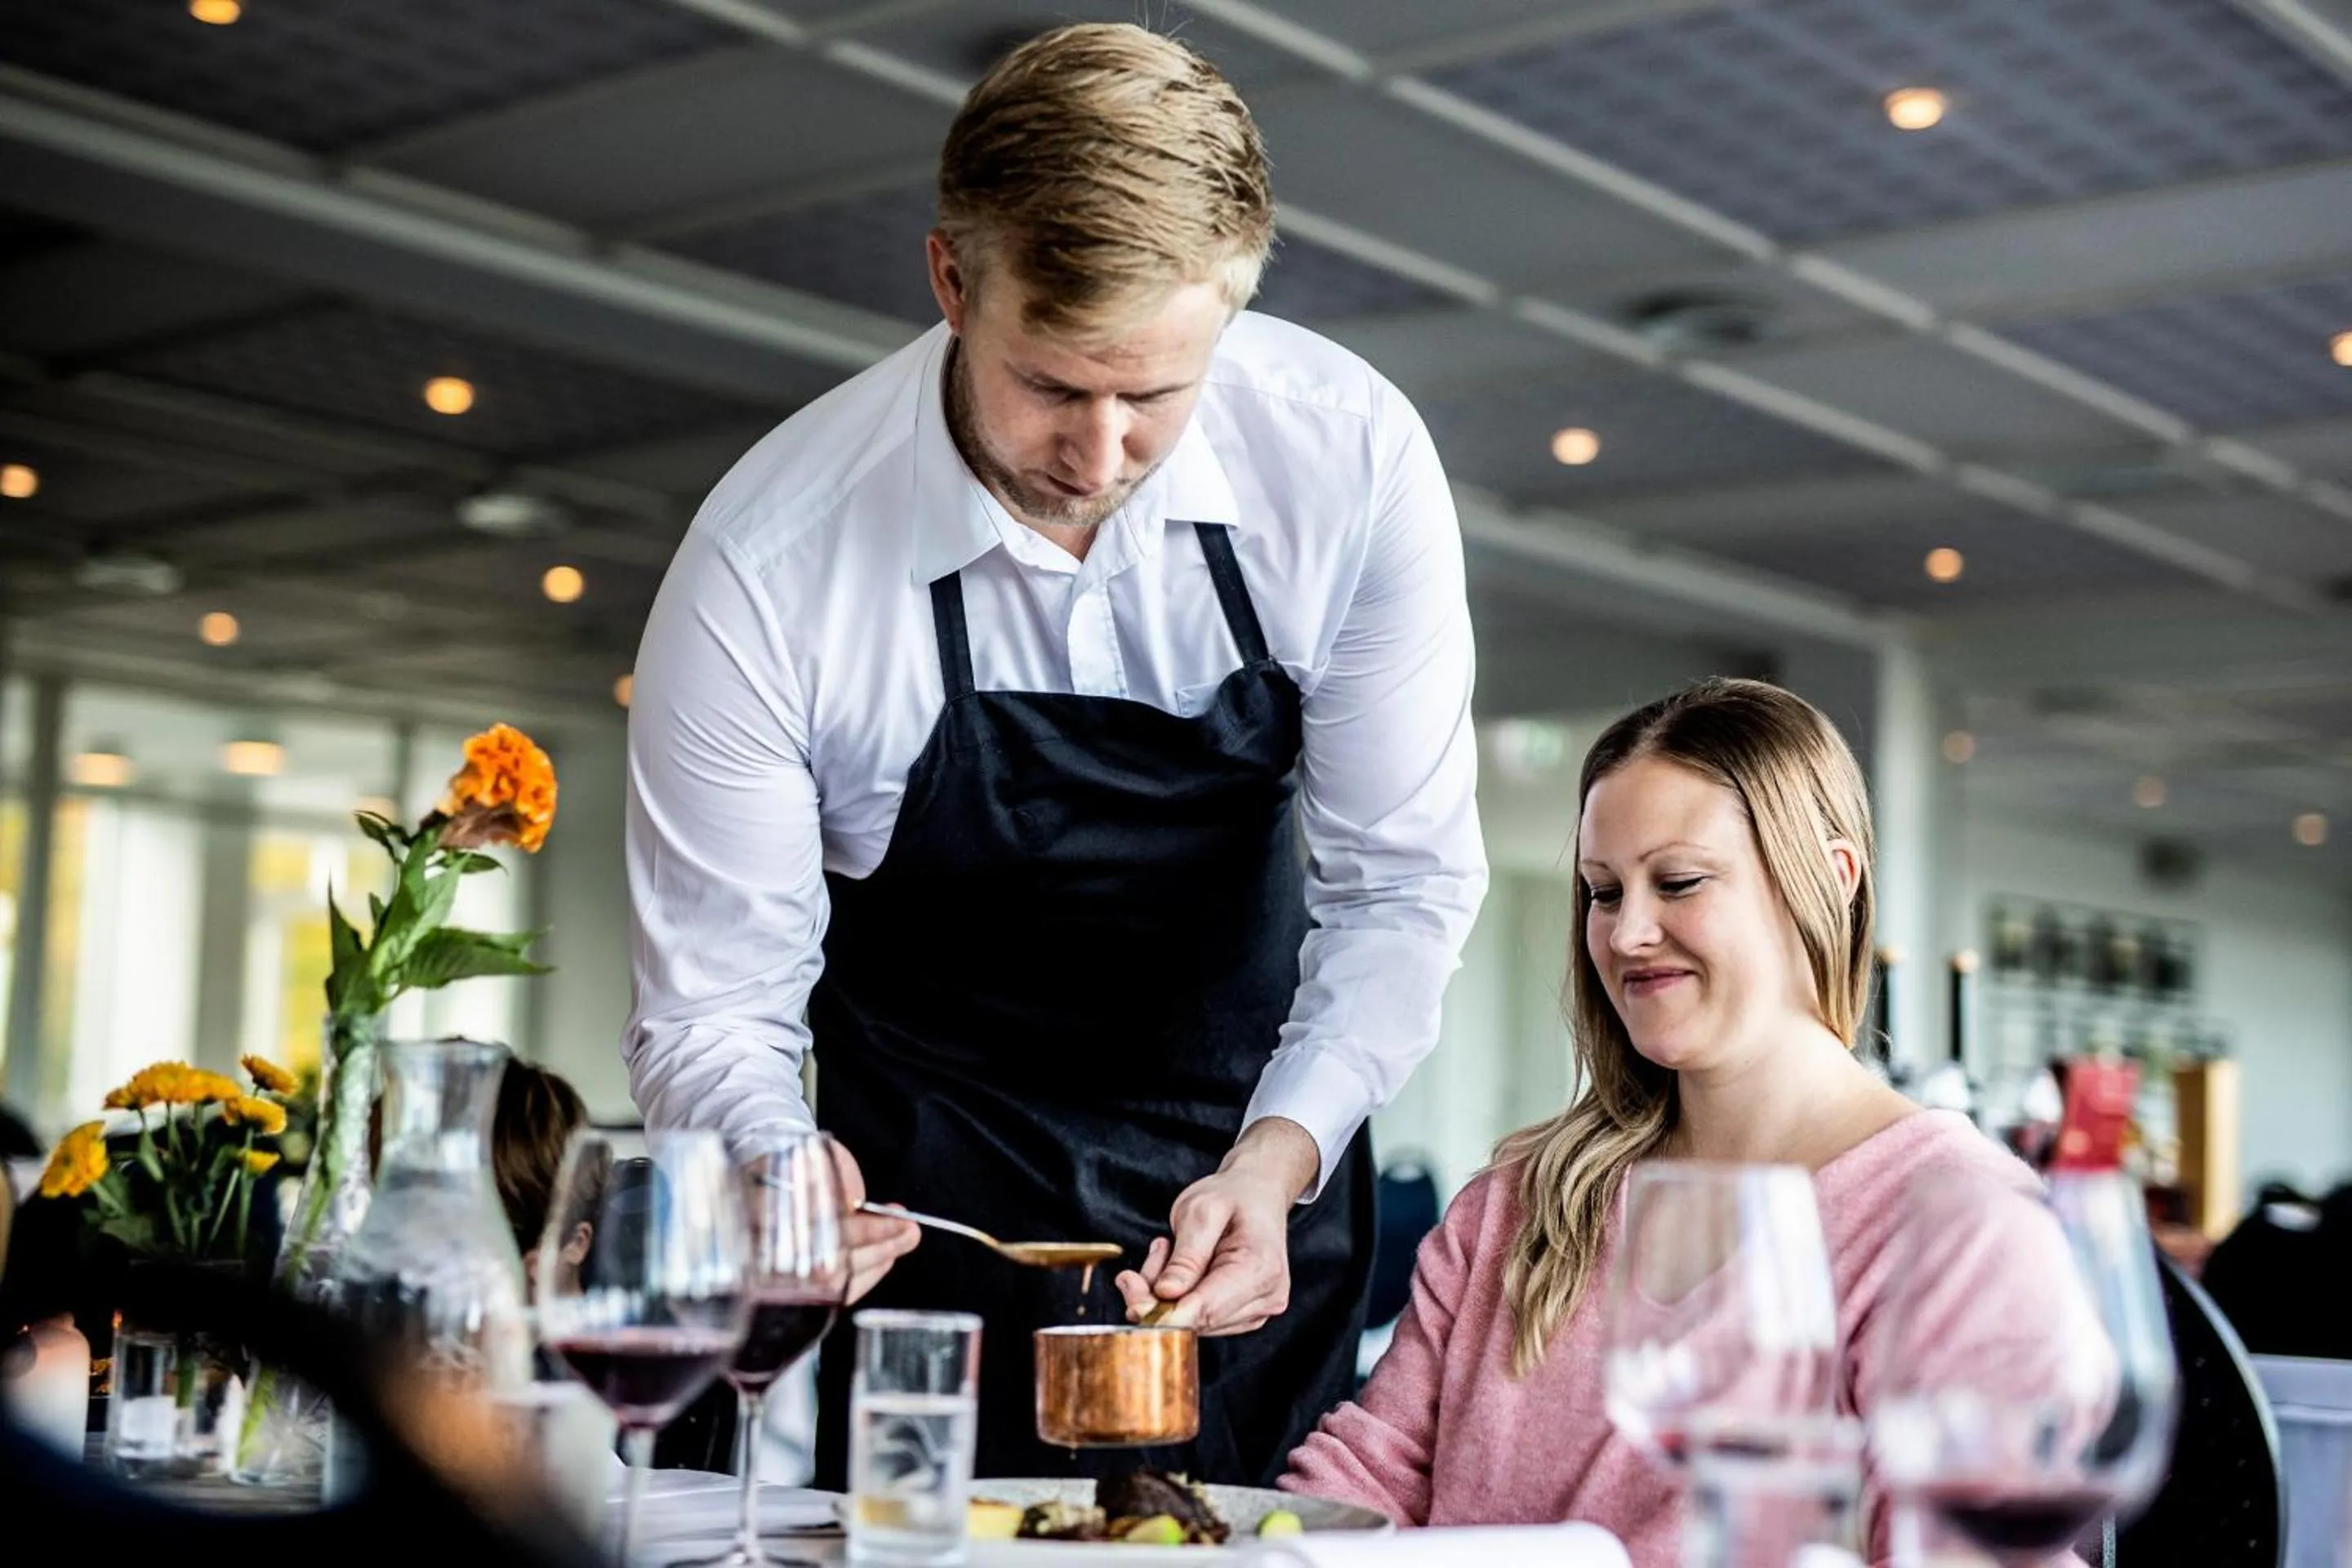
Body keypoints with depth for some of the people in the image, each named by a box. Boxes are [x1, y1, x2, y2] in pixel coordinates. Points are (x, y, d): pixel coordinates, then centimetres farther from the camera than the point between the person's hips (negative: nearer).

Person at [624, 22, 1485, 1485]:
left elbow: (1401, 884, -15)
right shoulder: (769, 568, -26)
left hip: (1258, 1156, 2)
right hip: (937, 1197, -2)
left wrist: (1277, 1158, -31)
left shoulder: (1351, 459, -21)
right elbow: (714, 1015, -18)